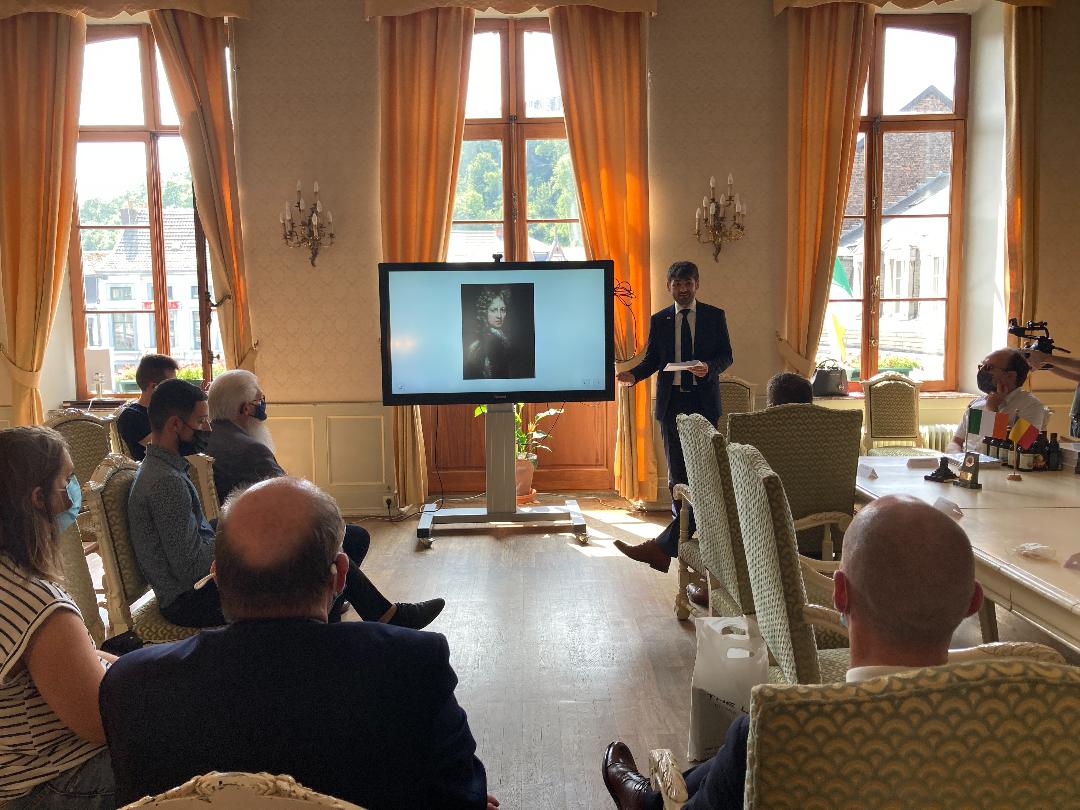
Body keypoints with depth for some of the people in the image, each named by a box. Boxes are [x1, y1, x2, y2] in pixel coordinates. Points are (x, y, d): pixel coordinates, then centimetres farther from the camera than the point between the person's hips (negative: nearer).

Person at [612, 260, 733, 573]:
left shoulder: (715, 316, 5)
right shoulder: (659, 320, 10)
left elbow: (726, 355, 3)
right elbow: (652, 359, 9)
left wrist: (709, 367, -18)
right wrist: (633, 374, -12)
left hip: (703, 402, -2)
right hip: (671, 403, 3)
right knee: (676, 473, 7)